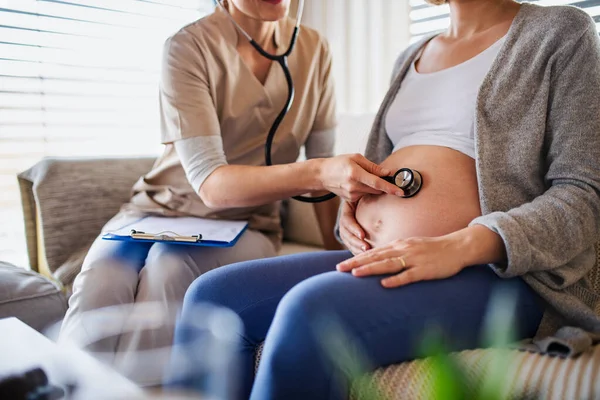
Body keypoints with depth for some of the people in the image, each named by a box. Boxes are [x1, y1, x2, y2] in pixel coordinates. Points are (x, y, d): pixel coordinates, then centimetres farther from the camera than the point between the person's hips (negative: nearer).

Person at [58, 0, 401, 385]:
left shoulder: (314, 49, -2)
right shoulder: (189, 46, -14)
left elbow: (323, 157, 2)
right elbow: (210, 184, -23)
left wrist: (335, 250, -4)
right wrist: (317, 174, -37)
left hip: (246, 222, 1)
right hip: (162, 208, -1)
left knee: (170, 266, -31)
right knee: (99, 285, -31)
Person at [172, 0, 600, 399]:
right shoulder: (411, 56, 22)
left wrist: (461, 245, -22)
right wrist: (351, 206, 4)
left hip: (493, 270, -6)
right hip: (379, 261, 7)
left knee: (311, 311, -32)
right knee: (213, 296, -10)